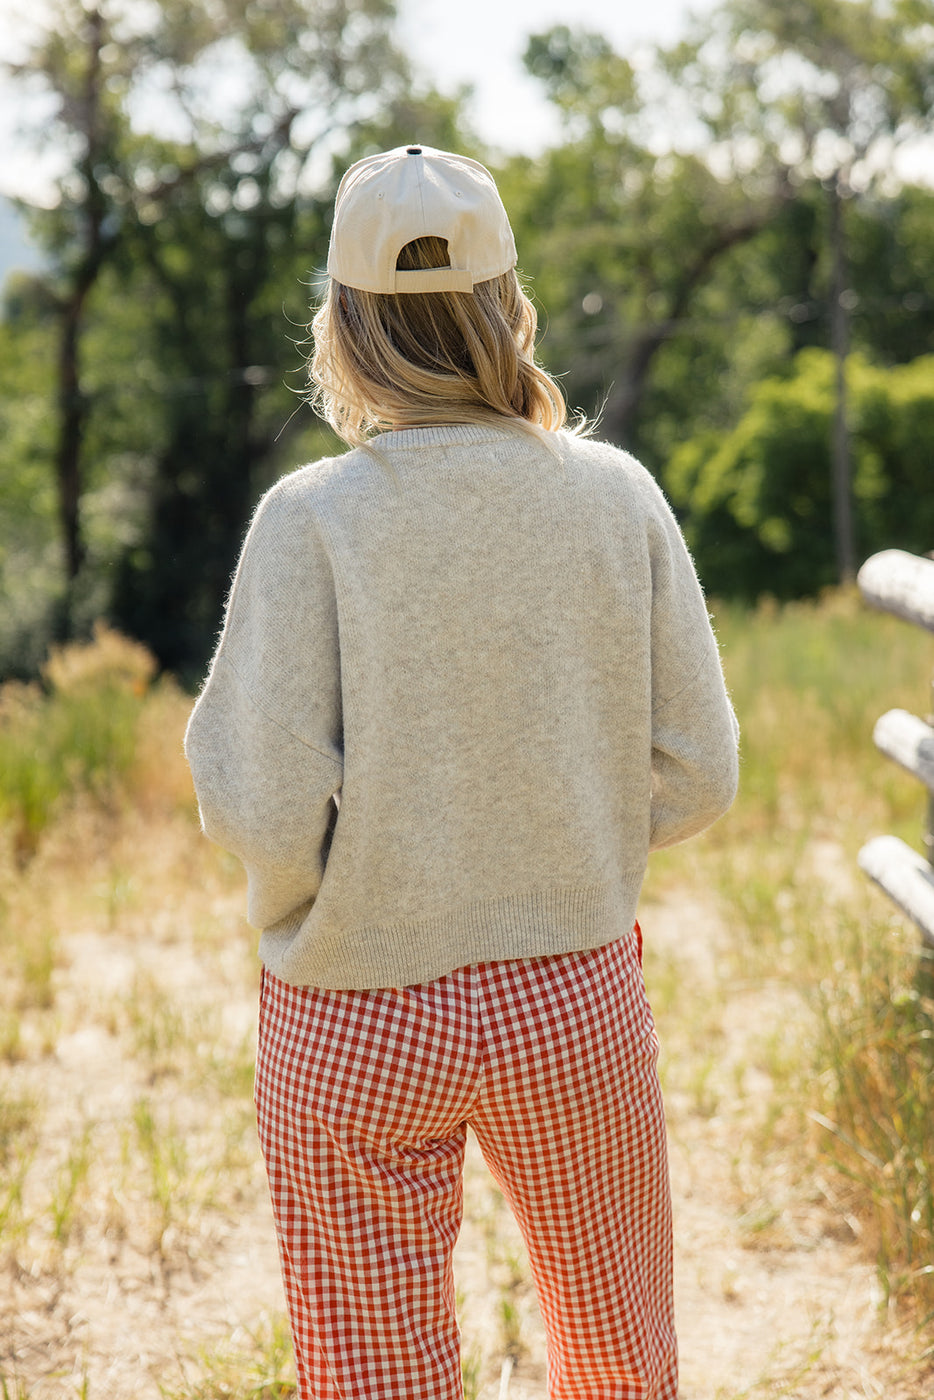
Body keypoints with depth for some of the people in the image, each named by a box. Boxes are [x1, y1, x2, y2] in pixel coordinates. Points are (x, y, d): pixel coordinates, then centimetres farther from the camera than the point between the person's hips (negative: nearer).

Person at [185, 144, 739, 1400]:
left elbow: (271, 816, -17)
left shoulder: (313, 518, -14)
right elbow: (695, 779, -4)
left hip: (359, 1018, -2)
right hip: (573, 1001, 2)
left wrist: (211, 733, 4)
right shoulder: (616, 496, -6)